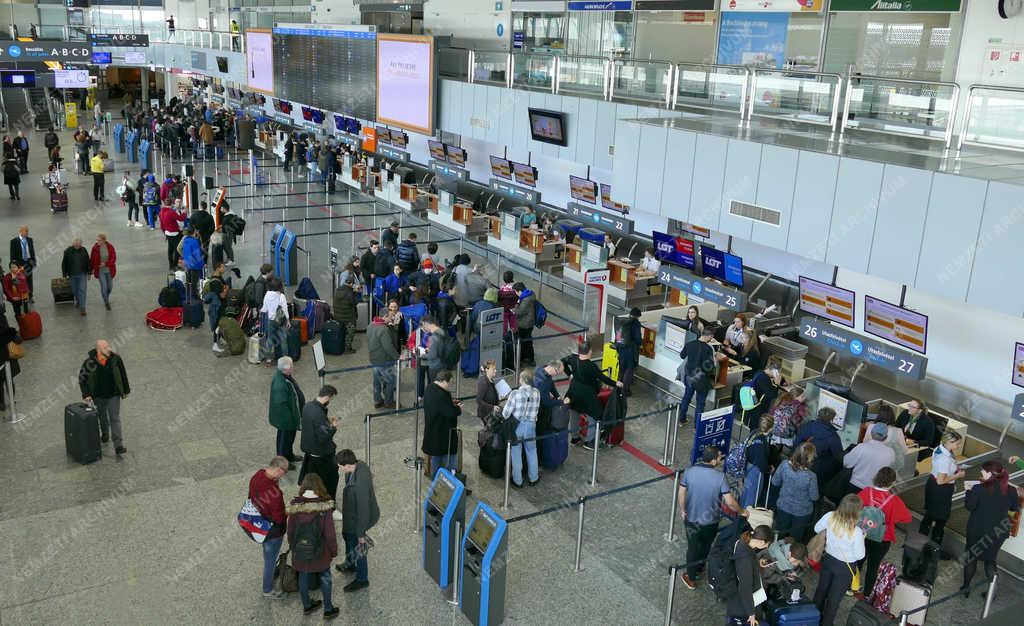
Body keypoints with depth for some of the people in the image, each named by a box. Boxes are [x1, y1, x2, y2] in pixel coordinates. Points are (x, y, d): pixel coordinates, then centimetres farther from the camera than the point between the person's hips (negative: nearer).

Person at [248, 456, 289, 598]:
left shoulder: (256, 476, -16)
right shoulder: (274, 493, -41)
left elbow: (251, 498, 2)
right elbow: (279, 518, -29)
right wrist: (287, 513, -8)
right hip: (272, 531, -8)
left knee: (269, 555, 34)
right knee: (270, 558, 16)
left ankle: (272, 570, 60)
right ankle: (268, 590, 37)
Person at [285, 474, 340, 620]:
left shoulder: (294, 506, -15)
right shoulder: (324, 507, -23)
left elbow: (290, 531, -3)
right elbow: (329, 533, -17)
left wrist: (293, 547, 14)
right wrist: (334, 550, -1)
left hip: (300, 552, 2)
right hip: (320, 552, -2)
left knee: (303, 576, 22)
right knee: (325, 577, 18)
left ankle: (307, 605, 40)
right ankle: (328, 609, 28)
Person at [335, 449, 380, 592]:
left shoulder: (359, 485, -42)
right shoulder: (360, 465, -16)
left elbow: (363, 511, -31)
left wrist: (361, 534, -19)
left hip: (359, 519, -9)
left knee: (356, 548, 14)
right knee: (347, 536, 32)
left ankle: (362, 580, 38)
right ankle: (350, 564, 59)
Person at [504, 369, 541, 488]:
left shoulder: (515, 393, -22)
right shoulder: (537, 393, -12)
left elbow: (506, 413, -16)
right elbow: (536, 410, -2)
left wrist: (503, 417, 5)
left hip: (516, 426, -3)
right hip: (531, 426, 3)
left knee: (516, 453, 13)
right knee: (531, 451, 21)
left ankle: (517, 480, 25)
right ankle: (533, 478, 33)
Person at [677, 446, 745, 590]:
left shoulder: (689, 472, -16)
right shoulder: (720, 477, -22)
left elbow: (681, 494, -8)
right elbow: (729, 502, -20)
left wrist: (682, 510, 9)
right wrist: (741, 511, -1)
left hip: (692, 518, 1)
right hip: (711, 520, -1)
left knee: (693, 547, 18)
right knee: (706, 545, 27)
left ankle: (691, 578, 31)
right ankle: (699, 567, 49)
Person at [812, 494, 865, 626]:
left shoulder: (830, 517, -22)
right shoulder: (857, 532, -34)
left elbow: (817, 529, -3)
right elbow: (859, 555, -19)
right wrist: (862, 538, -5)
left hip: (828, 559, 5)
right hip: (845, 567, -5)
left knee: (822, 588, 27)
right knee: (834, 598, 16)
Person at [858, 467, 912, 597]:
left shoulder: (866, 491, -19)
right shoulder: (894, 500, -24)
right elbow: (907, 518, -14)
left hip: (863, 534, 2)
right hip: (882, 539, -2)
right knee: (873, 565, 19)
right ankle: (866, 593, 34)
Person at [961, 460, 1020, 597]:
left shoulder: (979, 488, -20)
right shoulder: (1011, 490, -9)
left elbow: (969, 506, -12)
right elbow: (1015, 508, 7)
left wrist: (969, 491, 0)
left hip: (977, 529, -3)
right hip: (998, 532, 3)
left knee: (970, 557, 15)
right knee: (990, 559, 18)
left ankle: (966, 587, 23)